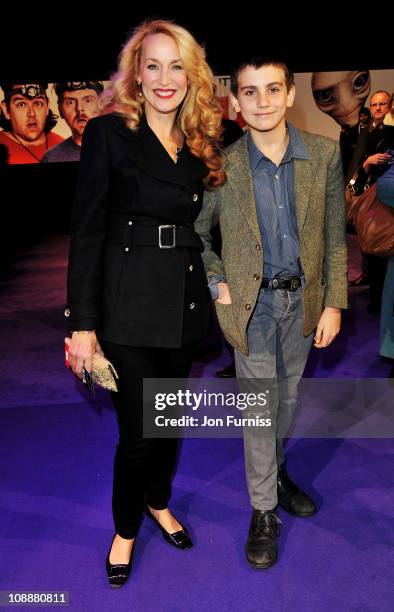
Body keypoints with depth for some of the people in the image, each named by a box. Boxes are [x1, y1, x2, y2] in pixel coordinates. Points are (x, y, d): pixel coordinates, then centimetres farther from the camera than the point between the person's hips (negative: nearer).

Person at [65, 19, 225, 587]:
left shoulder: (202, 144, 9)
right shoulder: (108, 133, -7)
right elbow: (86, 232, -10)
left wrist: (211, 286, 5)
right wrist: (83, 324, -14)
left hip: (186, 301, 5)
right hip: (129, 304, -5)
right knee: (137, 430, 2)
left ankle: (159, 502, 44)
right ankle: (126, 529, 30)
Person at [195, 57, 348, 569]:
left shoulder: (325, 154, -5)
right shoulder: (221, 166, -11)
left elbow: (335, 236, 0)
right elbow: (194, 232, 2)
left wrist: (334, 303, -3)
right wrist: (216, 283, -8)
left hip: (302, 298, 3)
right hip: (251, 302, -2)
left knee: (289, 394, 19)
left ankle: (276, 470, 44)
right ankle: (264, 510, 22)